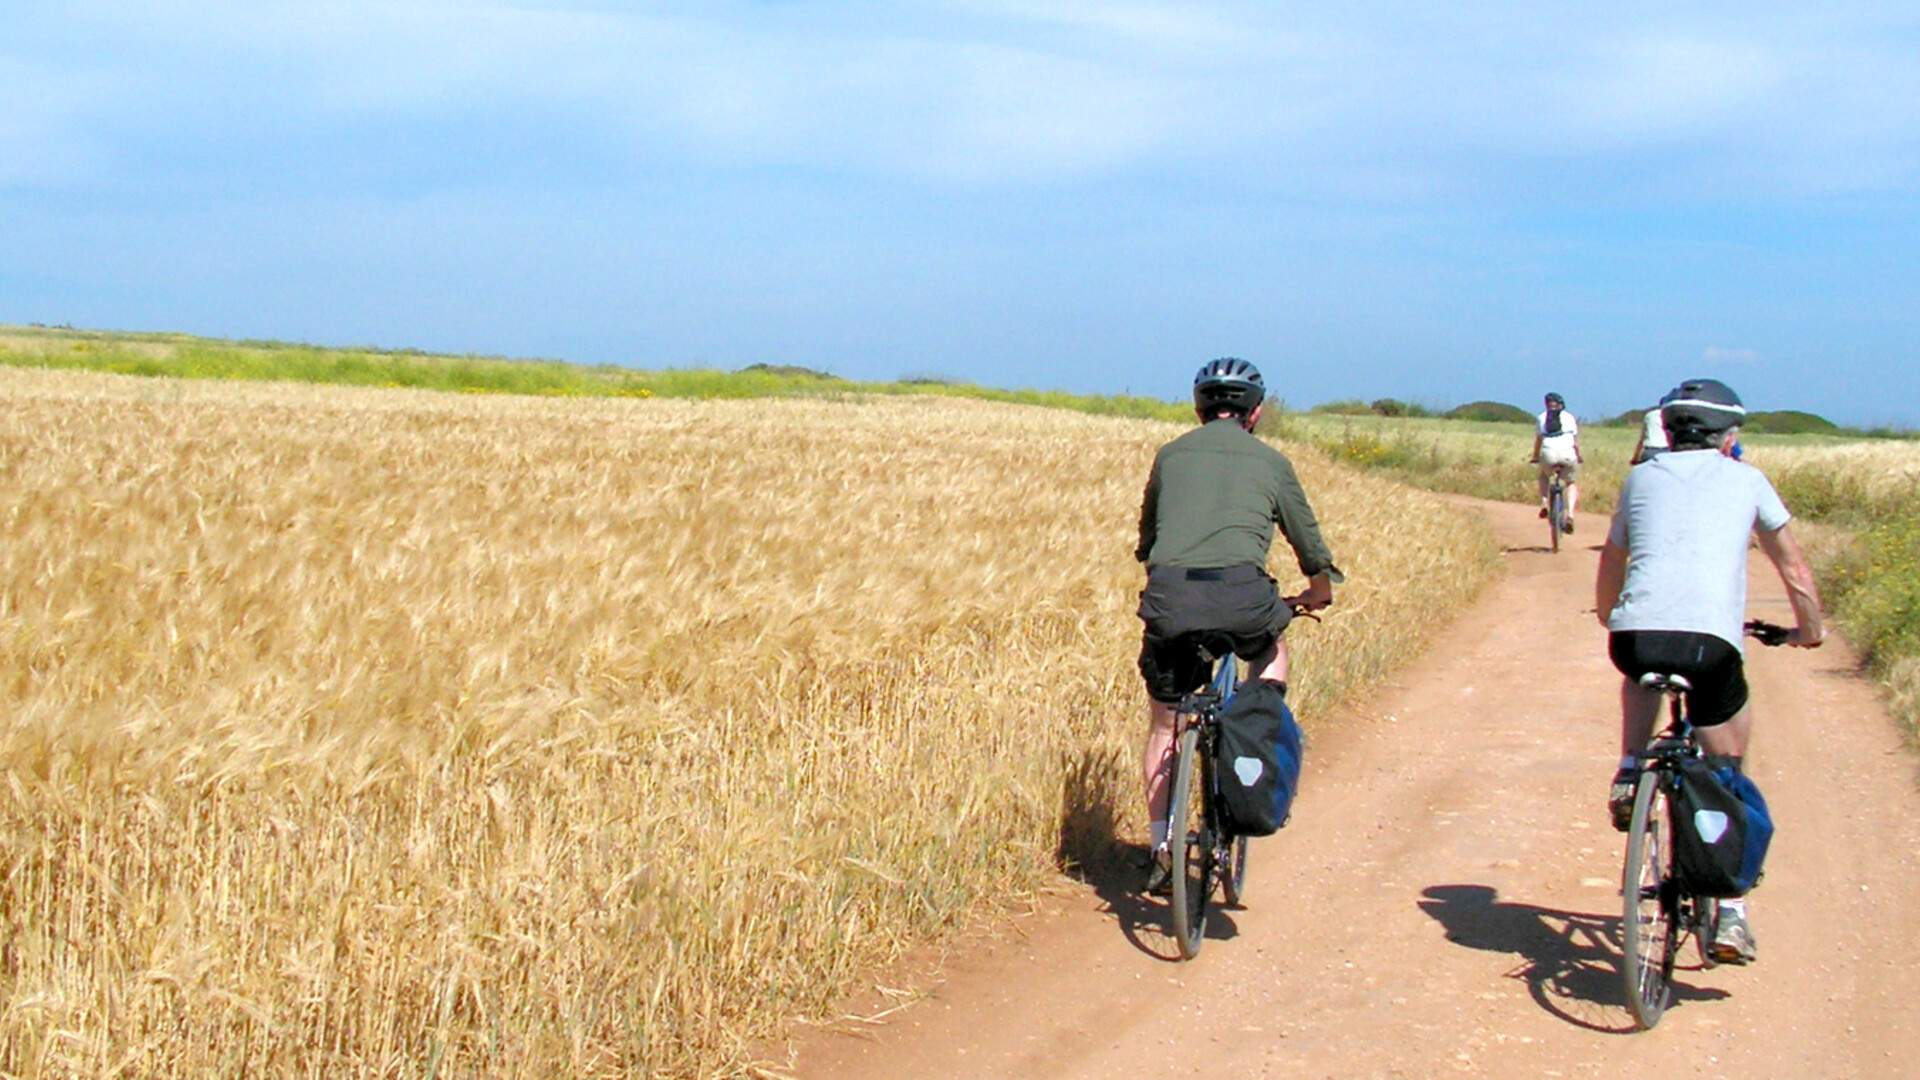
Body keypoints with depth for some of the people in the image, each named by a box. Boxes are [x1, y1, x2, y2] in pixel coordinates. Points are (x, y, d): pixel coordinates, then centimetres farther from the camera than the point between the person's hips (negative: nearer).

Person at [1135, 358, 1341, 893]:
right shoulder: (1270, 462, 17)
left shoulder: (1170, 456, 22)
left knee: (1162, 724, 19)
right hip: (1240, 593, -1)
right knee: (1271, 651, 34)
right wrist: (1318, 593, 46)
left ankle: (1160, 847, 15)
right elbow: (1310, 545, 26)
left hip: (1169, 596, 1)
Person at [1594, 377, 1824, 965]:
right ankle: (1731, 910, 13)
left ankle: (1629, 774, 18)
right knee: (1728, 777, 18)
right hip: (1710, 640, -1)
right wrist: (1810, 629, 40)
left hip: (1635, 634, 2)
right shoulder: (1745, 480, 18)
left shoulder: (1641, 479, 22)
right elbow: (1795, 573, 22)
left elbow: (1608, 576, 30)